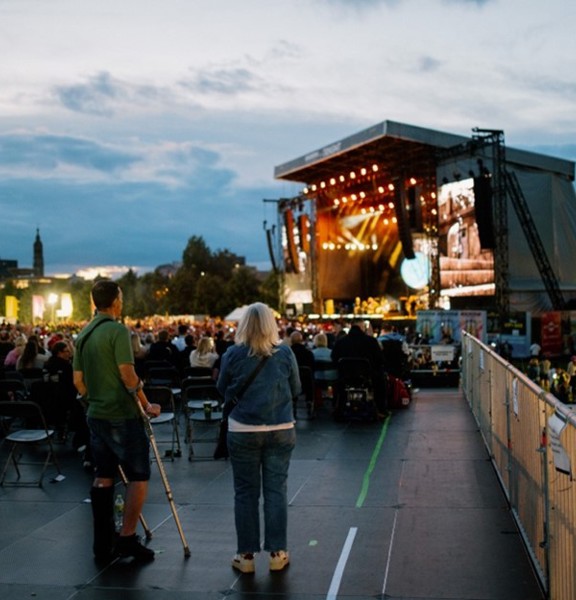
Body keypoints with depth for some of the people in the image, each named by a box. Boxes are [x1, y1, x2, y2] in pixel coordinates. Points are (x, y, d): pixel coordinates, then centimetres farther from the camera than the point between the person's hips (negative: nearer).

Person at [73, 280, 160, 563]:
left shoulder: (83, 335, 10)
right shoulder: (118, 331, -14)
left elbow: (78, 380, 13)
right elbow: (127, 375, -19)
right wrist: (147, 405, -10)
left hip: (96, 415, 8)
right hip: (122, 415, -8)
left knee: (103, 476, 12)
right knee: (138, 476, 2)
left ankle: (103, 543, 17)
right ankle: (127, 538, 1)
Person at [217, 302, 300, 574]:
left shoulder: (233, 354, -8)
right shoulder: (285, 353, -5)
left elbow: (222, 389, 5)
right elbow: (295, 389, 6)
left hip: (242, 431, -1)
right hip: (280, 430, 1)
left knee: (245, 492, 9)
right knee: (276, 490, 9)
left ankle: (246, 555, 16)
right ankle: (277, 553, 16)